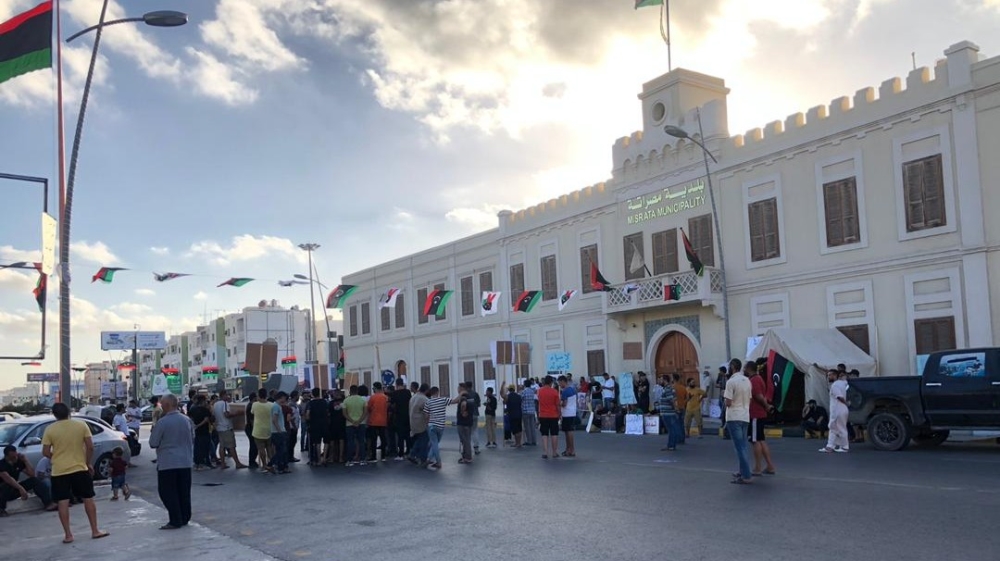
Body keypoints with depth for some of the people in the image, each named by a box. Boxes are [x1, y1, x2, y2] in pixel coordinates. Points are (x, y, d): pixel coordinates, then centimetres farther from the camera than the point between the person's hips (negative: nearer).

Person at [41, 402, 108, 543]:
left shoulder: (50, 429, -5)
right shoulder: (81, 425, -4)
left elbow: (45, 452, -4)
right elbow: (90, 447, -6)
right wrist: (89, 463, 6)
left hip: (59, 471, 0)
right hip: (80, 468, 0)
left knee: (63, 503, 5)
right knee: (88, 499, 10)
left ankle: (68, 535, 7)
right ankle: (95, 531, 13)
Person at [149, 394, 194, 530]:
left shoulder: (162, 423, -14)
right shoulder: (187, 420, 3)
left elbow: (153, 443, -6)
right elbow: (192, 440, 13)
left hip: (167, 464, -6)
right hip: (185, 462, 6)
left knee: (168, 493, 3)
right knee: (184, 492, 13)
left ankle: (175, 521, 0)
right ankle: (185, 518, 19)